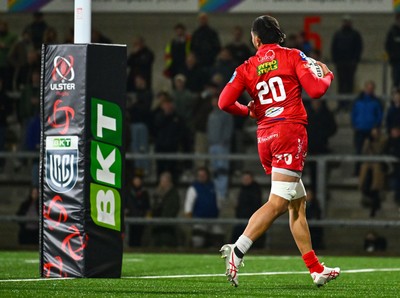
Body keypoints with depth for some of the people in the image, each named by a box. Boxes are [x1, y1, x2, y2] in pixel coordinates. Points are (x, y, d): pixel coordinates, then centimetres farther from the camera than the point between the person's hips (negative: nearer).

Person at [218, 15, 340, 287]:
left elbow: (225, 102, 1)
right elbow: (315, 90, -7)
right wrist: (328, 75, 14)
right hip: (290, 132, -6)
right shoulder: (293, 56, 1)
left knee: (298, 203, 13)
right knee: (277, 203, -12)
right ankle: (237, 252, -27)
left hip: (265, 137, 6)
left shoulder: (247, 68, 10)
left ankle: (316, 269, 14)